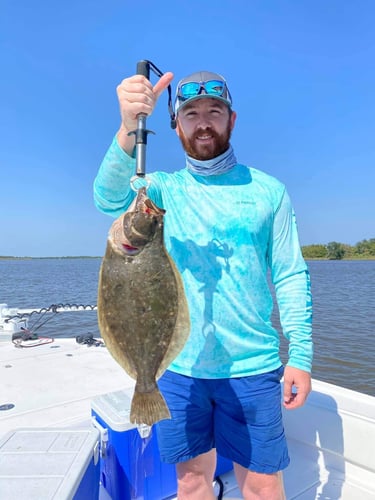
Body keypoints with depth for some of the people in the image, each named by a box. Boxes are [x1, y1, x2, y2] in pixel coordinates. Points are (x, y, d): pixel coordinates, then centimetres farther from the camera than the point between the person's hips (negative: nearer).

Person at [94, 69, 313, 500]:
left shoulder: (268, 190, 1)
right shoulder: (163, 188, 2)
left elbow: (291, 276, 1)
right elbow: (109, 197, -19)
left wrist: (301, 355, -4)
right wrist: (129, 127, -36)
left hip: (252, 366, 0)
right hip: (178, 366, 1)